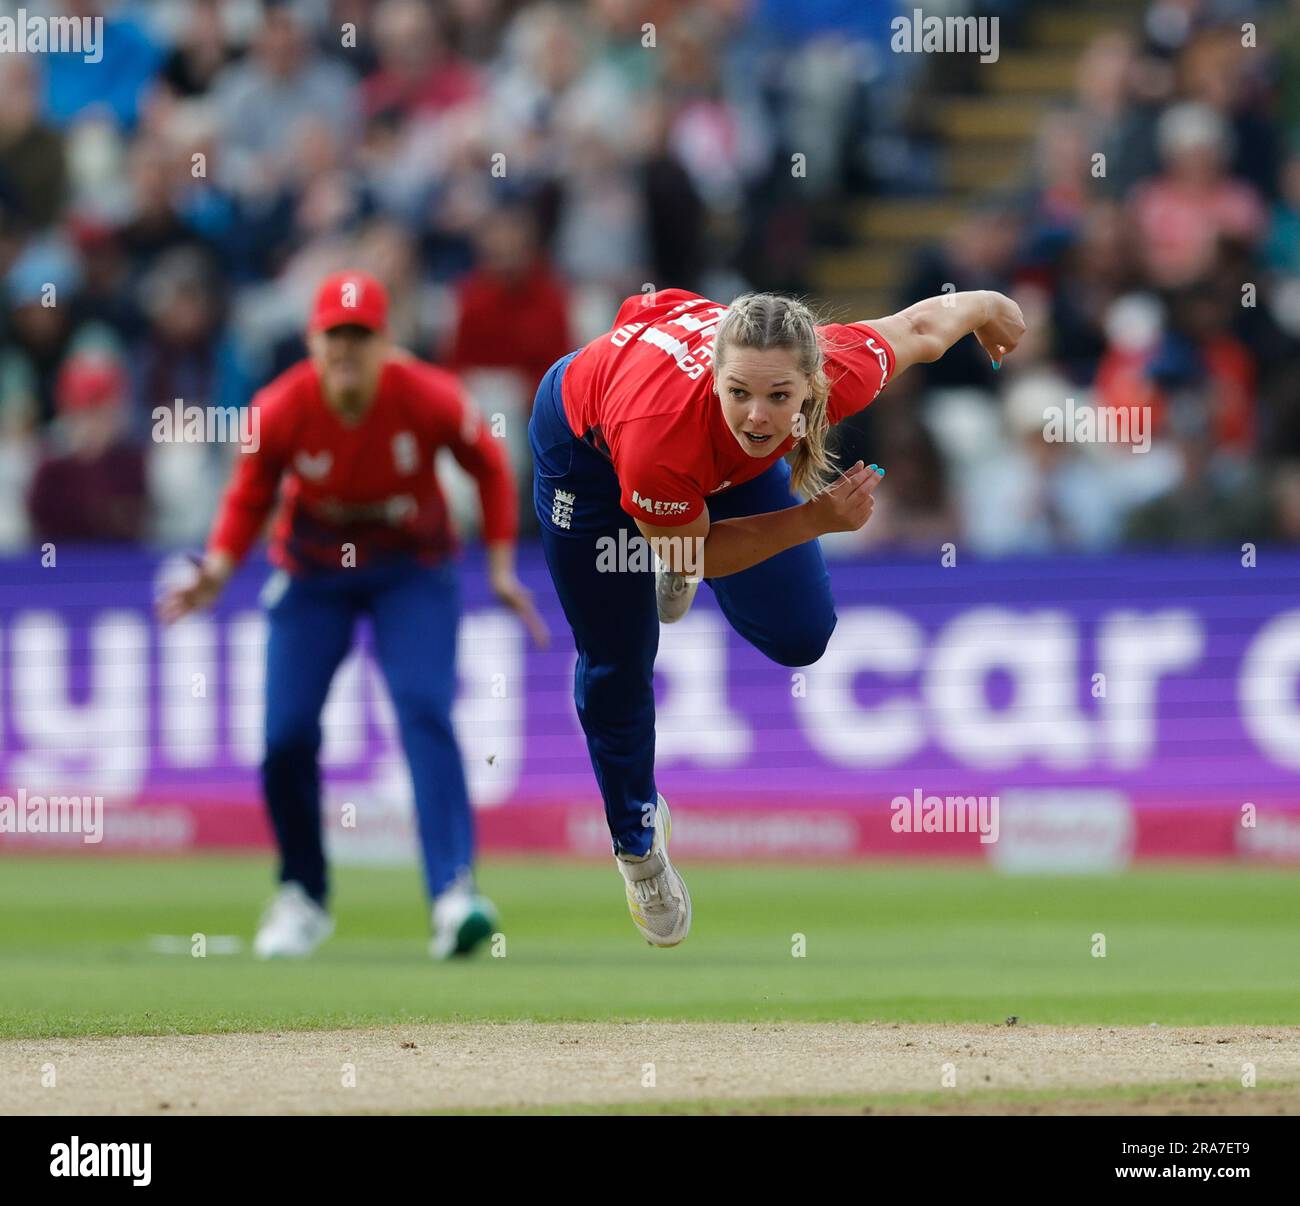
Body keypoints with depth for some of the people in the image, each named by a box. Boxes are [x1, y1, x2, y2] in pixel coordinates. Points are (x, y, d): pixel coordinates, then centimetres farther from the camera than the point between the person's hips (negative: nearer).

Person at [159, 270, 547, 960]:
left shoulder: (429, 399, -22)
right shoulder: (279, 411, -20)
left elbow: (489, 468, -3)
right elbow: (249, 497, -4)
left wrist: (500, 571, -5)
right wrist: (218, 568, -22)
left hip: (413, 571, -2)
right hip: (312, 572, 2)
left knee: (425, 712, -23)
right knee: (286, 734, -7)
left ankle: (453, 894, -31)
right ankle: (302, 897, 17)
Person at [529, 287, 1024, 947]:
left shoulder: (843, 369, -40)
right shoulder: (658, 439, -48)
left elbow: (922, 326, -16)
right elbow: (696, 552, -26)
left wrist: (986, 308, 5)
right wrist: (820, 518, -34)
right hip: (586, 441, -3)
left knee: (799, 635, 2)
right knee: (616, 664, 8)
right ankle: (637, 841, 36)